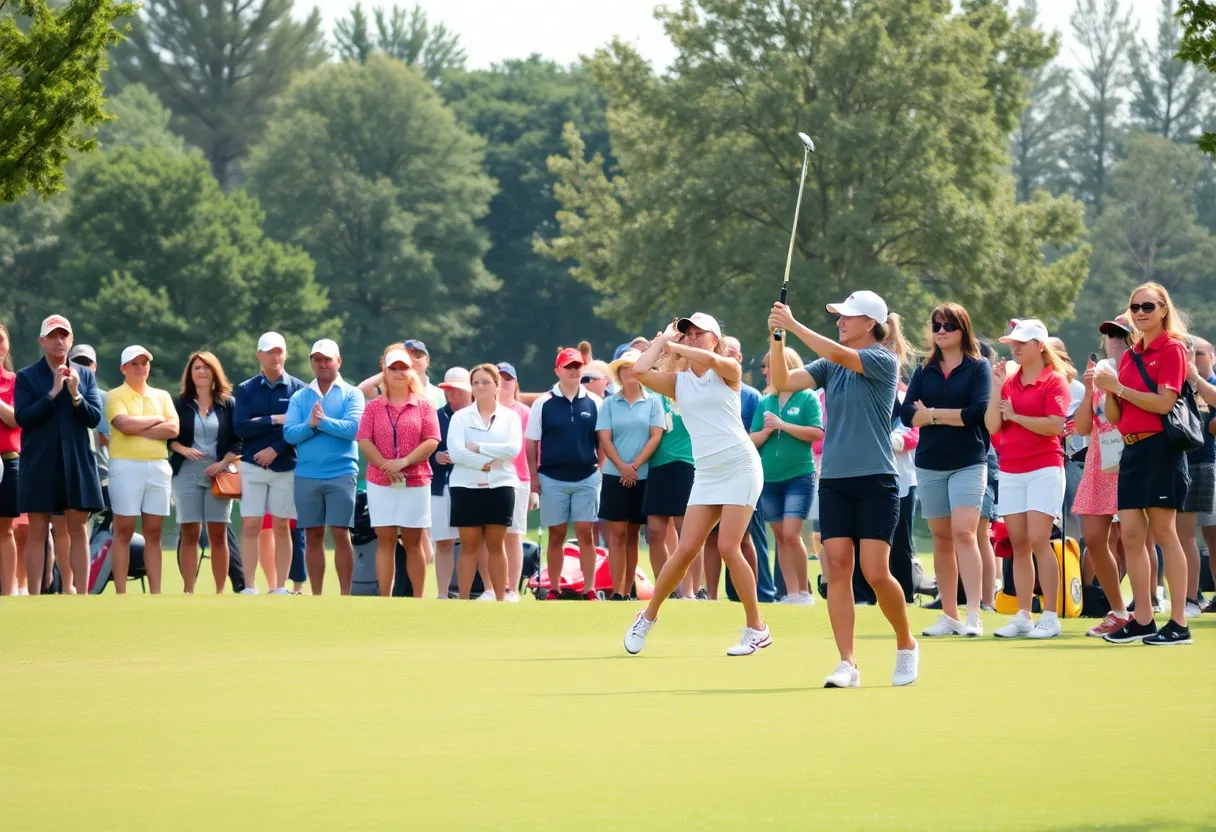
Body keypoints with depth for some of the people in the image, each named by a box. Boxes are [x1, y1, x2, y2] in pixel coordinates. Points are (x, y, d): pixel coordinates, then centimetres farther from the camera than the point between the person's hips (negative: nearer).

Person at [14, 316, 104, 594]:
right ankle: (35, 596, 0)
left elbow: (94, 418, 2)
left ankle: (81, 594, 3)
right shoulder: (27, 377, 2)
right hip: (39, 463, -2)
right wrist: (53, 393, -15)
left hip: (77, 462, 2)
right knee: (38, 531, -1)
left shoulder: (85, 376, 9)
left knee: (78, 530, 2)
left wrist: (75, 395, -14)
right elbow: (22, 418, -9)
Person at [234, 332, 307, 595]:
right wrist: (275, 420, -13)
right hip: (252, 466, 1)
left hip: (286, 467, -1)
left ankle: (280, 588, 5)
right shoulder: (247, 389, 6)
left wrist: (275, 450, -15)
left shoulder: (298, 389, 2)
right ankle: (249, 588, -3)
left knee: (282, 527, 2)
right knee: (250, 526, -4)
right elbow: (241, 428, -6)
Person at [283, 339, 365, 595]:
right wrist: (311, 424, -17)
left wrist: (322, 421, -13)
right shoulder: (300, 397, 10)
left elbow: (352, 428, -13)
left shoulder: (351, 394, 3)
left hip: (341, 474, -3)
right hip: (306, 475, 3)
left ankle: (345, 596, -3)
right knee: (313, 536, 6)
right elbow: (289, 433, -1)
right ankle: (316, 597, 12)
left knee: (341, 535, -6)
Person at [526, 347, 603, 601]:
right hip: (552, 479, 0)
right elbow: (531, 442, 4)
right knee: (556, 535, 5)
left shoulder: (594, 403, 4)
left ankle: (589, 589, 2)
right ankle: (553, 590, 11)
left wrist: (600, 470, 2)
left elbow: (602, 441, 10)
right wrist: (534, 476, -1)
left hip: (586, 478, 0)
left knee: (585, 533, -1)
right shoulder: (543, 404, 2)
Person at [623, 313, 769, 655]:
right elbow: (640, 371, -3)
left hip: (740, 466, -4)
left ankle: (757, 629, -3)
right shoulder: (678, 382, 12)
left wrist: (673, 347, -6)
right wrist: (663, 339, 9)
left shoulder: (729, 371, 2)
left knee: (728, 548, -13)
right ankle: (648, 617, 13)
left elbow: (710, 360, -20)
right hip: (706, 473, 4)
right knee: (686, 550, -4)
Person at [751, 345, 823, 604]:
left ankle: (804, 591, -3)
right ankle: (791, 593, 11)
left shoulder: (807, 398, -3)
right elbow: (752, 440, 9)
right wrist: (766, 431, -11)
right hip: (769, 478, 5)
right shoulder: (765, 402, 9)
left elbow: (817, 433, -12)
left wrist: (783, 425, -15)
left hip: (799, 476, -5)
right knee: (780, 536, 6)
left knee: (791, 534, -14)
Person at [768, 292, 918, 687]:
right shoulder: (831, 366, 11)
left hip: (875, 482, -6)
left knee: (876, 573, -9)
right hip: (834, 480, 6)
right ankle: (848, 664, -3)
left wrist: (794, 325, -21)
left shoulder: (884, 361, -7)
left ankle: (906, 644, 15)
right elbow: (784, 382, 3)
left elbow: (839, 355, -23)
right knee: (837, 568, -3)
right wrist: (778, 338, -10)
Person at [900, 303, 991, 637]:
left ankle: (974, 615, -20)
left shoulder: (978, 368, 1)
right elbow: (907, 414, -1)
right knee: (941, 538, 6)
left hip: (968, 462, -4)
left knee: (964, 533, -16)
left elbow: (979, 412, -13)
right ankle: (949, 616, 11)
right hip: (930, 464, 4)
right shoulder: (924, 371, 11)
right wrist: (953, 417, -12)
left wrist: (932, 414, -7)